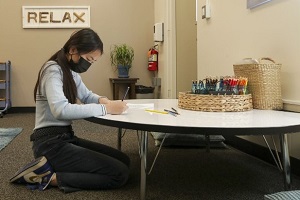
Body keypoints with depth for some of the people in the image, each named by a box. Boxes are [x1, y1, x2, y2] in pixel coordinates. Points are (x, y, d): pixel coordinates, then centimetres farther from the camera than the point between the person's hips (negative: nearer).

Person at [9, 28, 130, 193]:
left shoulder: (71, 71, 12)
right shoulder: (53, 70, -16)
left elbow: (86, 95, 25)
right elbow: (61, 110, -32)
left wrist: (102, 100, 1)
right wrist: (105, 108, -29)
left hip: (65, 137, 10)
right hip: (50, 143, -10)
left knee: (123, 161, 7)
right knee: (120, 173, -14)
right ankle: (47, 177, -8)